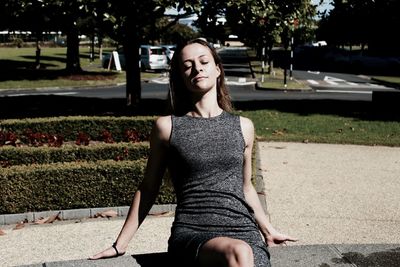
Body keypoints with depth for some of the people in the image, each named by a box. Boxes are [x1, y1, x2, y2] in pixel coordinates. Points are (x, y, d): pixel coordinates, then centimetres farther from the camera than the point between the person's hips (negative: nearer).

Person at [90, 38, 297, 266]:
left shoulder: (243, 127, 11)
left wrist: (268, 230, 27)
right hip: (192, 233, -2)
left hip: (243, 229, 3)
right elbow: (148, 189, 12)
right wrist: (120, 245, 13)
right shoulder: (167, 127, 4)